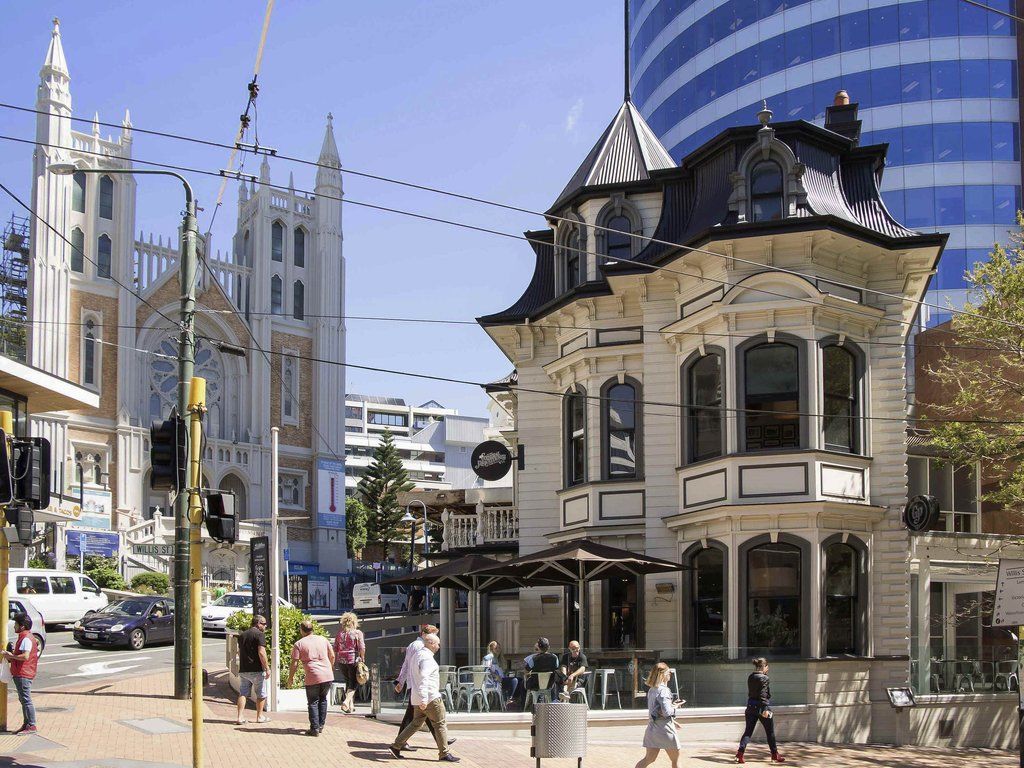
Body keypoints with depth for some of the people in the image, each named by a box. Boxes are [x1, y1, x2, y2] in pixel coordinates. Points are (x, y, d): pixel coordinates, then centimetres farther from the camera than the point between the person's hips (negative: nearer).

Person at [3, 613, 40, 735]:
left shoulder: (26, 639, -17)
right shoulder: (25, 637, 17)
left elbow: (25, 656, -26)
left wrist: (11, 656, -15)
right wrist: (12, 654, 11)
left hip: (23, 674, -11)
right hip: (20, 674, 11)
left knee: (26, 700, -8)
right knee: (23, 700, 15)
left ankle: (31, 726, -5)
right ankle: (26, 724, 20)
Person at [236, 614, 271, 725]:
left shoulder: (242, 635, 14)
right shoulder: (260, 634, -10)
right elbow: (261, 652, -19)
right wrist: (267, 667, -15)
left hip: (243, 670, 6)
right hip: (256, 670, -6)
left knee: (243, 693, 7)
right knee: (261, 694, 9)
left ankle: (240, 717, -2)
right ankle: (260, 716, 17)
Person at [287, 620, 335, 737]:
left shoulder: (299, 644, -2)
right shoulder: (323, 639, 9)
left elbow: (294, 663, -4)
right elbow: (332, 656, 14)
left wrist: (290, 677, 9)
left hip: (313, 677, -4)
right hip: (327, 675, 4)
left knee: (313, 703, 6)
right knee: (323, 699, 20)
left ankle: (315, 729, 2)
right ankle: (321, 725, 22)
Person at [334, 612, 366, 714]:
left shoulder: (340, 633, 7)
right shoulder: (358, 633, -5)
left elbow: (335, 648, 9)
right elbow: (362, 648, -12)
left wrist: (337, 660, 18)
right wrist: (362, 659, -3)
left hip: (342, 661, 4)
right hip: (354, 661, -4)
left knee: (348, 682, 18)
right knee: (353, 684, 2)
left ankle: (351, 706, 21)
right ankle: (346, 702, -18)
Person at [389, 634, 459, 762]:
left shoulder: (417, 655, 15)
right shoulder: (427, 658, -18)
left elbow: (411, 676, 22)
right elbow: (423, 679, -27)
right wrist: (423, 699, -32)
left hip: (419, 698, 9)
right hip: (430, 698, -9)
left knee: (416, 723, 15)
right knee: (440, 724, -1)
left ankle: (396, 746, 12)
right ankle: (444, 754, 3)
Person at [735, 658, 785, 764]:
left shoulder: (750, 678, 7)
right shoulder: (764, 678, -14)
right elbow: (763, 695, -21)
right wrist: (765, 709, -22)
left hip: (751, 706, 6)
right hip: (761, 707, -6)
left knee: (748, 731, 6)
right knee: (770, 732, 9)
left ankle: (740, 753, -9)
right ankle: (775, 755, 18)